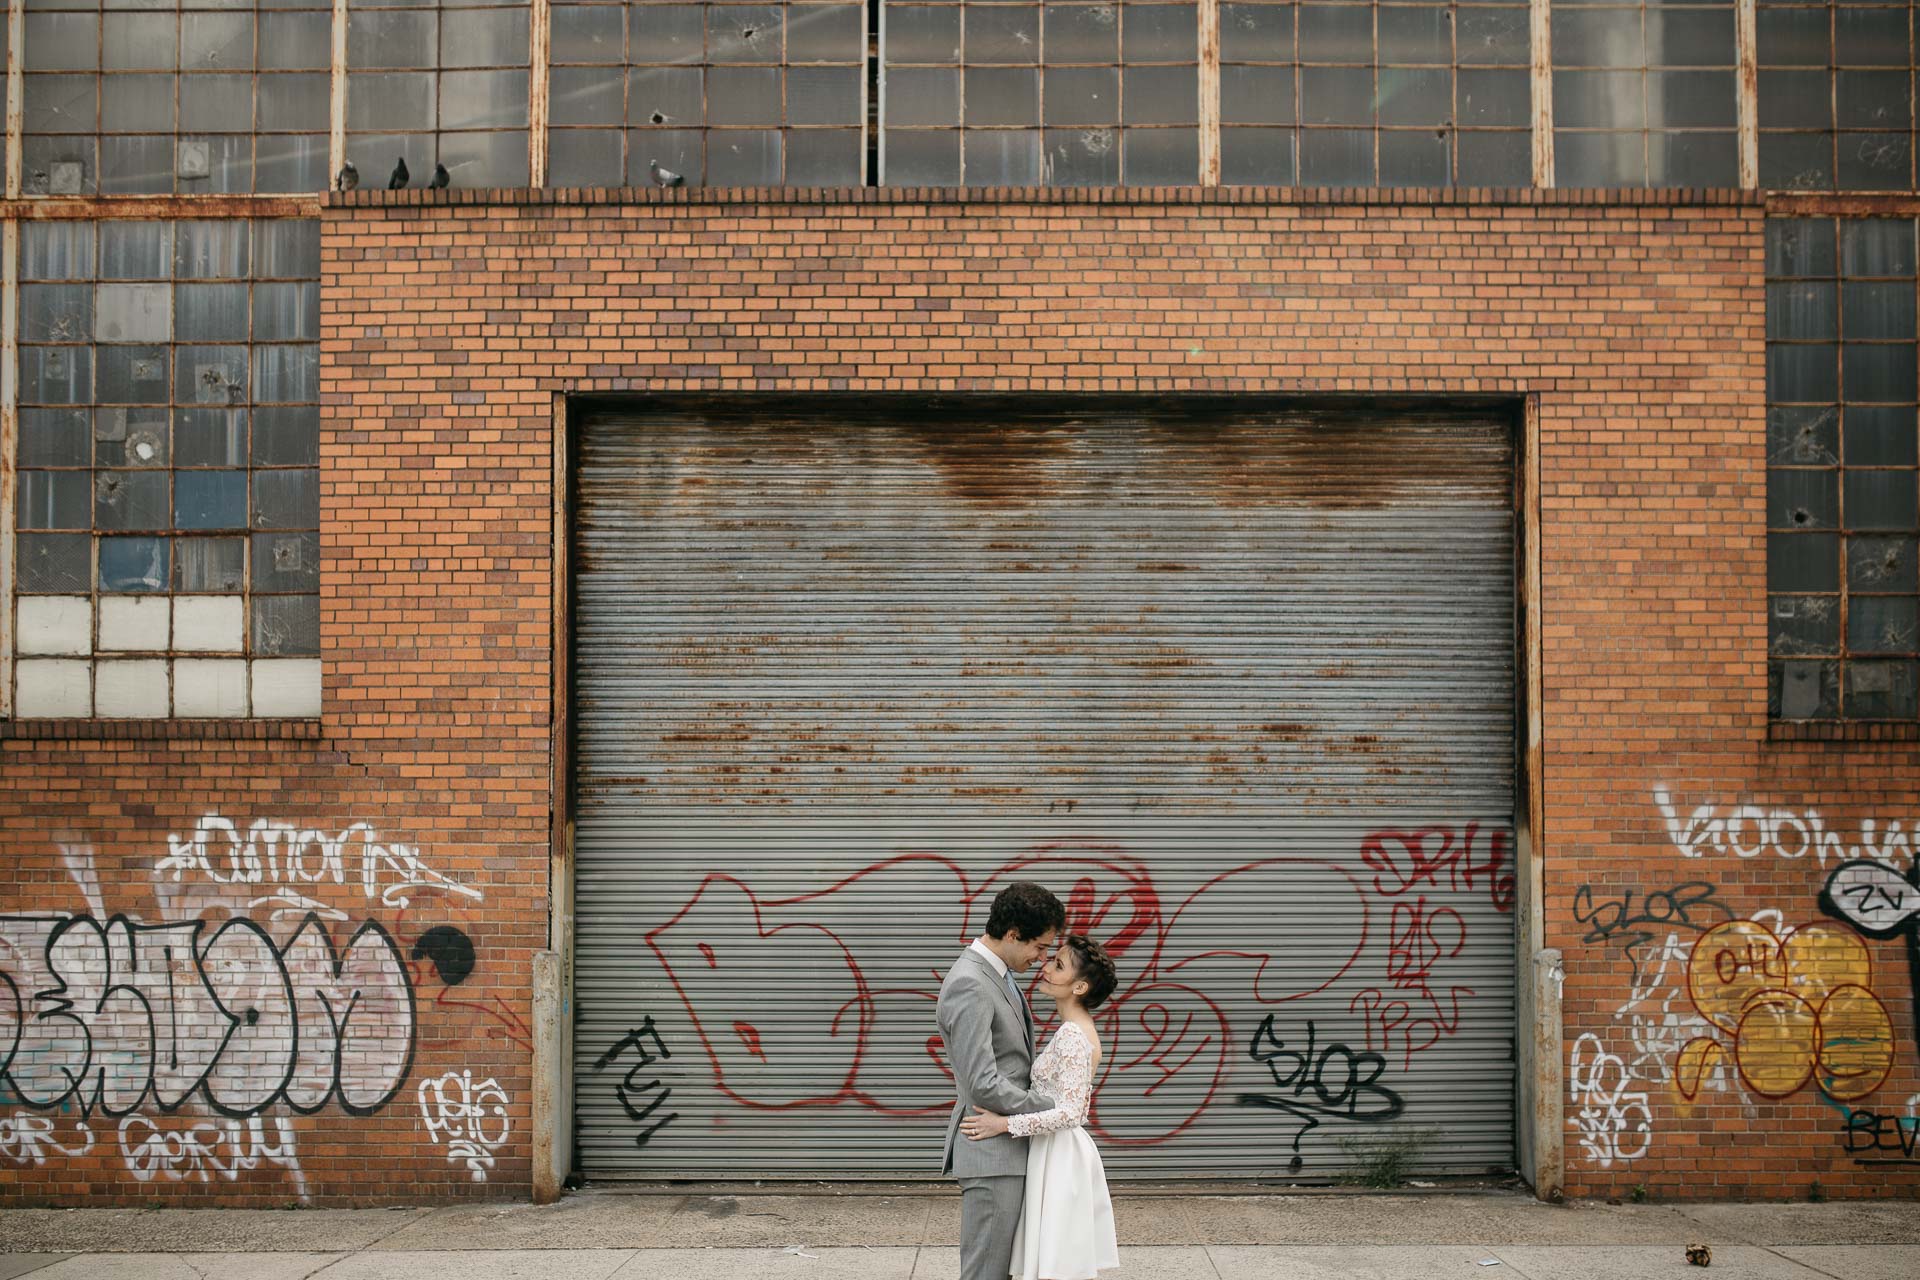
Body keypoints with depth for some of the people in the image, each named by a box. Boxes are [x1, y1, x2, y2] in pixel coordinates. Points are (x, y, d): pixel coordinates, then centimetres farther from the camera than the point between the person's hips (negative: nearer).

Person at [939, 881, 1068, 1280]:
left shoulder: (997, 975, 12)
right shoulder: (968, 985, -20)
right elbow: (983, 1086, -24)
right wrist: (1054, 1107, -13)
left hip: (1009, 1147, 10)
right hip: (990, 1155, -10)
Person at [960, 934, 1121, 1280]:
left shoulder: (1072, 1035, -19)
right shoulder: (1079, 1028, 11)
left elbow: (1070, 1112, -23)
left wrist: (1005, 1124, -21)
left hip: (1058, 1158, -10)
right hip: (1064, 1153, 10)